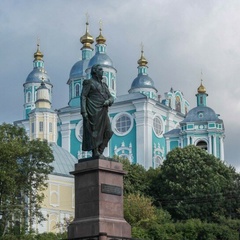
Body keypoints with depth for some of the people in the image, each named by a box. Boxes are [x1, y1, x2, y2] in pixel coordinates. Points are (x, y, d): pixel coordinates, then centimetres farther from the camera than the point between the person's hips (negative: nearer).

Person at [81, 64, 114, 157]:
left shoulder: (103, 85, 24)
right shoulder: (89, 83, 3)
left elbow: (111, 98, 18)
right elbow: (83, 96, -5)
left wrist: (108, 101, -8)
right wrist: (83, 111, -17)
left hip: (103, 113, 7)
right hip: (93, 111, -7)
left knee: (108, 133, -3)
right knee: (94, 132, -9)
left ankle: (99, 152, 2)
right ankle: (95, 153, -8)